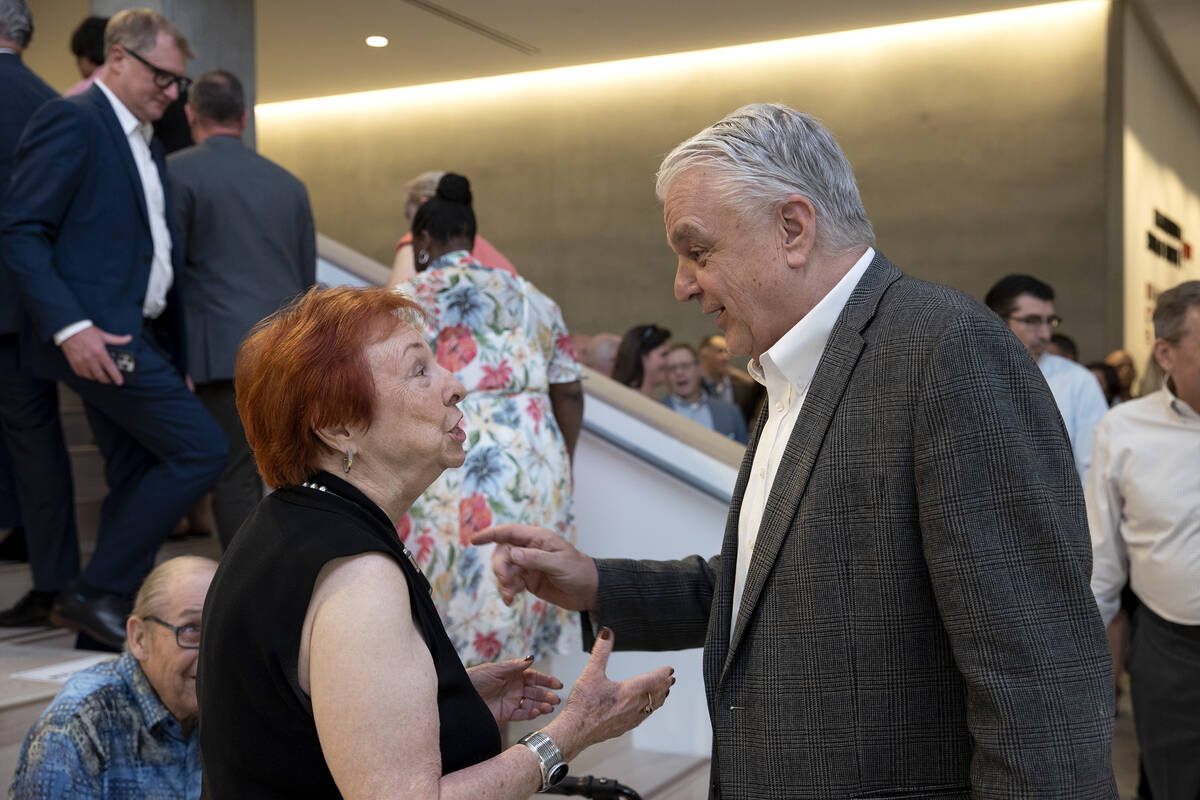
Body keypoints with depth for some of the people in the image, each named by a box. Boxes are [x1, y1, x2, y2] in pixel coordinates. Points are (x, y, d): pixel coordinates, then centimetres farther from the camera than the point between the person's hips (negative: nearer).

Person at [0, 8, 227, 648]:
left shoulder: (144, 144, 20)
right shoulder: (70, 121, -8)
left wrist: (175, 351, 15)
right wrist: (69, 326, -24)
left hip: (137, 334, 9)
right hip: (98, 336, -9)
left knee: (136, 480, 10)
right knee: (200, 450, -13)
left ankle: (120, 616, 20)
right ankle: (97, 592, -1)